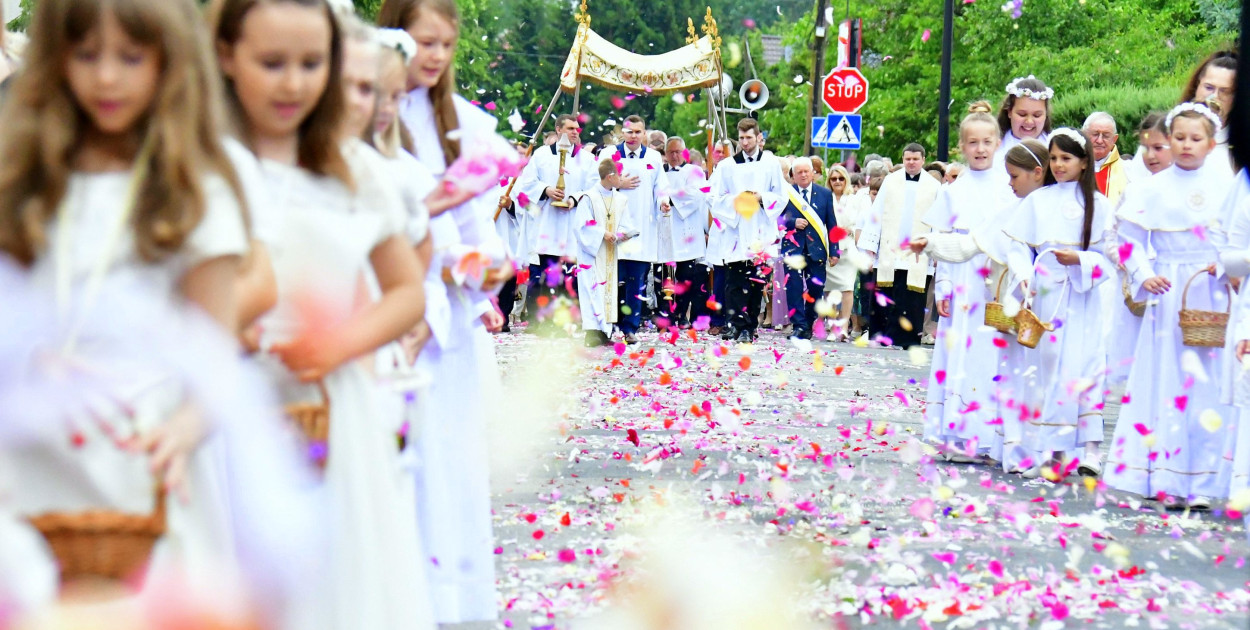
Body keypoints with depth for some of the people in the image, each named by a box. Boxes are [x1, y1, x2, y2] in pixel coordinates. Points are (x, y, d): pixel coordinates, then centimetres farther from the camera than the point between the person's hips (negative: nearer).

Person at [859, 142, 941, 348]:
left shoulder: (934, 187, 5)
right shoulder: (890, 181, 8)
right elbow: (877, 214, 7)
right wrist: (869, 245, 1)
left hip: (917, 256, -1)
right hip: (889, 253, 1)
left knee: (912, 303, -3)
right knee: (882, 300, 1)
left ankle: (908, 339, 3)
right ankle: (878, 337, 9)